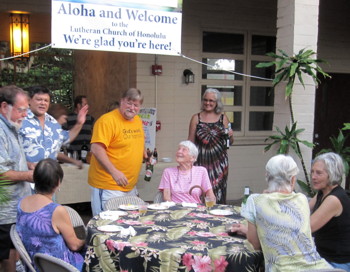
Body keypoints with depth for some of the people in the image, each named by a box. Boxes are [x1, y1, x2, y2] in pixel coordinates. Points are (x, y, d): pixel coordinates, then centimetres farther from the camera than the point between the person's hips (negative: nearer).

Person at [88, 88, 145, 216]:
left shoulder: (138, 120, 12)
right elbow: (96, 149, -21)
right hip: (109, 187, -8)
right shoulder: (107, 120, -14)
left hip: (130, 186, 8)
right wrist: (114, 172, -26)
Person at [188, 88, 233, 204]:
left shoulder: (223, 118, 8)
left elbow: (230, 142, 14)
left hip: (219, 161, 1)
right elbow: (190, 142, 5)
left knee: (218, 191, 1)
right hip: (201, 161, -1)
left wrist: (230, 135, -7)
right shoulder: (196, 118, 5)